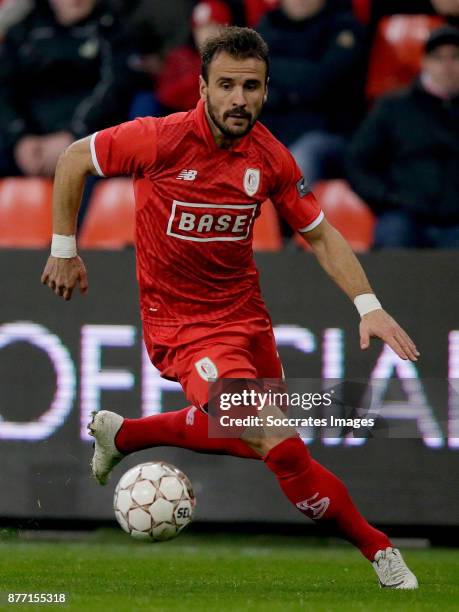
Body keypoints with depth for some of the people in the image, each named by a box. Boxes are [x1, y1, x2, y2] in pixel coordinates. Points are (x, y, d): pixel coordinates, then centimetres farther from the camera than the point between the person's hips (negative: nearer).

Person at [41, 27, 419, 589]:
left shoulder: (270, 158, -7)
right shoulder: (161, 139, -19)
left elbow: (320, 235, 4)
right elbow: (74, 159, -5)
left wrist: (368, 306, -8)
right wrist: (64, 249, -1)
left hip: (246, 314, 6)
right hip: (183, 326, -6)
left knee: (250, 439, 22)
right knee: (279, 445, -20)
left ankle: (122, 435, 40)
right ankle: (377, 549, -7)